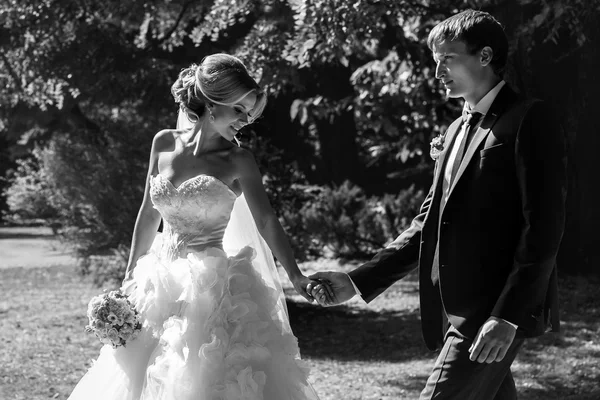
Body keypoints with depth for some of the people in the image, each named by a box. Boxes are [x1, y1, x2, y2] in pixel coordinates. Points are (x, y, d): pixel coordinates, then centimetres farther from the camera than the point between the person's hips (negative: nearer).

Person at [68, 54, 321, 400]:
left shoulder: (237, 160, -4)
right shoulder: (164, 143, 5)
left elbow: (266, 221, -9)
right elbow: (149, 215, 12)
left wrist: (296, 276, -19)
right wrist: (131, 278, 13)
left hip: (214, 288, -4)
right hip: (161, 282, 4)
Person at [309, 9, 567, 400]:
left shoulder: (529, 121, -8)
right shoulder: (458, 130, 19)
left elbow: (544, 228, -15)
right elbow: (429, 222, 18)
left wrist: (507, 317, -21)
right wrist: (359, 281, 9)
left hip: (499, 310, -8)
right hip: (457, 310, 8)